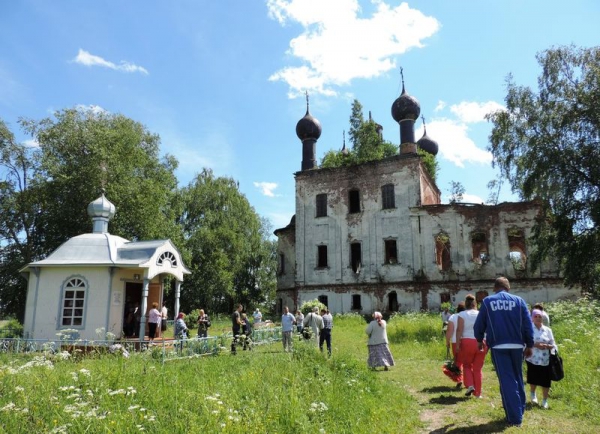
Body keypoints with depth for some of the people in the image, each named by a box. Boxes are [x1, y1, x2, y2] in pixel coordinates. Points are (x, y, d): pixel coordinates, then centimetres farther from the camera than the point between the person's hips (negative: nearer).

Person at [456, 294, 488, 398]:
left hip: (467, 342, -2)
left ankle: (470, 385, -2)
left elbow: (459, 330, -9)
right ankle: (477, 393, 13)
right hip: (481, 343, 2)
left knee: (467, 365, 16)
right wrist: (487, 344, 11)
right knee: (478, 368, 10)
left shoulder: (462, 314, -1)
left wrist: (457, 344, -9)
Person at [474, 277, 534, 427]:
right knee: (518, 378, 20)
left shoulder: (487, 302, 1)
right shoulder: (519, 301, 3)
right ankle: (520, 410, 29)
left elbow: (479, 324, 5)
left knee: (507, 381, 3)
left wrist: (479, 340, 22)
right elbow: (528, 325, 2)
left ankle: (514, 416, 3)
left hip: (498, 346, -2)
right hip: (517, 345, 2)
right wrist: (529, 345, 11)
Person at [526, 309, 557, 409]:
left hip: (546, 360, 2)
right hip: (533, 359, -2)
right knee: (533, 379, 4)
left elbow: (553, 344, 6)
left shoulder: (548, 330, 4)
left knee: (545, 381, 1)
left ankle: (545, 400, 19)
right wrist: (535, 345, -22)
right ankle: (532, 393, 34)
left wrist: (547, 346, -14)